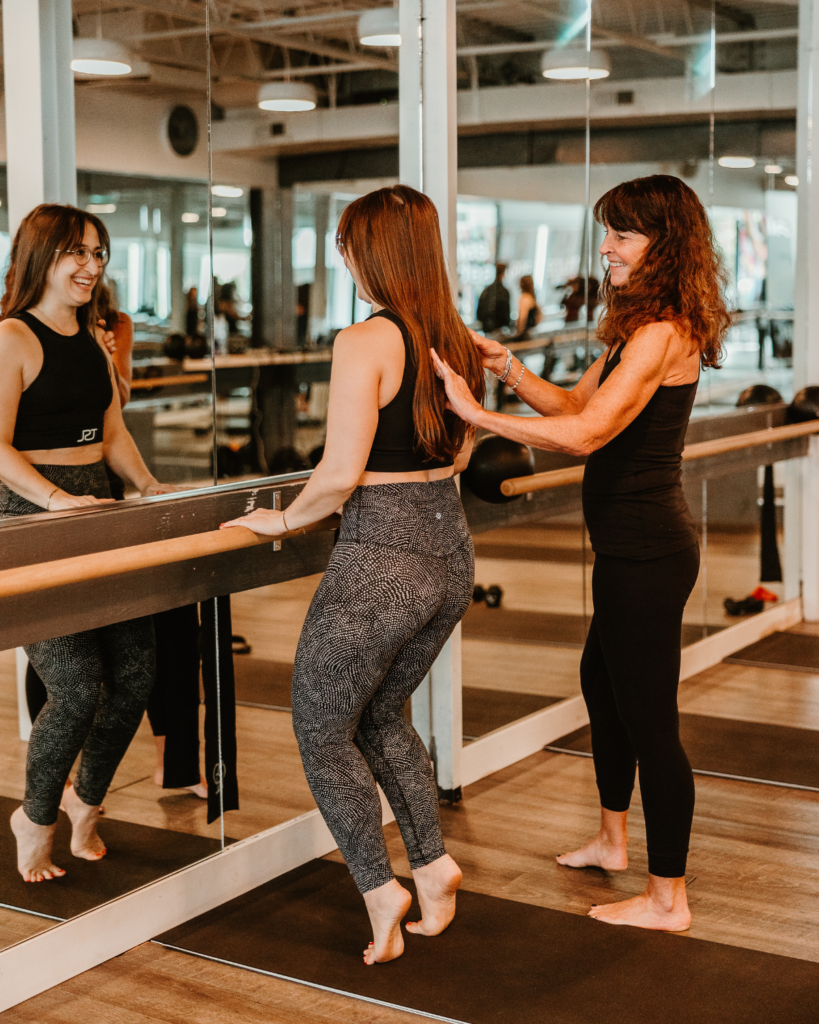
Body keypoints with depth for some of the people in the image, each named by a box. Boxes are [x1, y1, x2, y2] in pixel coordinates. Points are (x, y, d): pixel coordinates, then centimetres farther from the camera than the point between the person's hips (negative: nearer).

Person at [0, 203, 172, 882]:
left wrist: (149, 486, 8)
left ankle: (87, 800, 29)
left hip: (98, 509, 8)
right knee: (78, 689, -11)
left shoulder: (94, 342, 17)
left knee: (135, 675, 4)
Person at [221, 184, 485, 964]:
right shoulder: (456, 341, 6)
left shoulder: (364, 343, -17)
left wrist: (283, 520, -3)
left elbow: (340, 474, -20)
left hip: (380, 558, -8)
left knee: (322, 732, 10)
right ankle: (432, 862, 20)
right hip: (449, 550, 8)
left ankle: (379, 887, 7)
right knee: (381, 714, 25)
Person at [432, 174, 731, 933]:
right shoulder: (639, 329, 12)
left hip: (647, 551, -11)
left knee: (648, 715, -2)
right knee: (601, 680, 26)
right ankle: (612, 840, 44)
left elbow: (585, 433, -29)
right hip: (634, 546, 11)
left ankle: (667, 899, 12)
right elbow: (574, 402, 16)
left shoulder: (661, 333, -21)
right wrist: (506, 365, 1)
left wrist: (479, 414, -25)